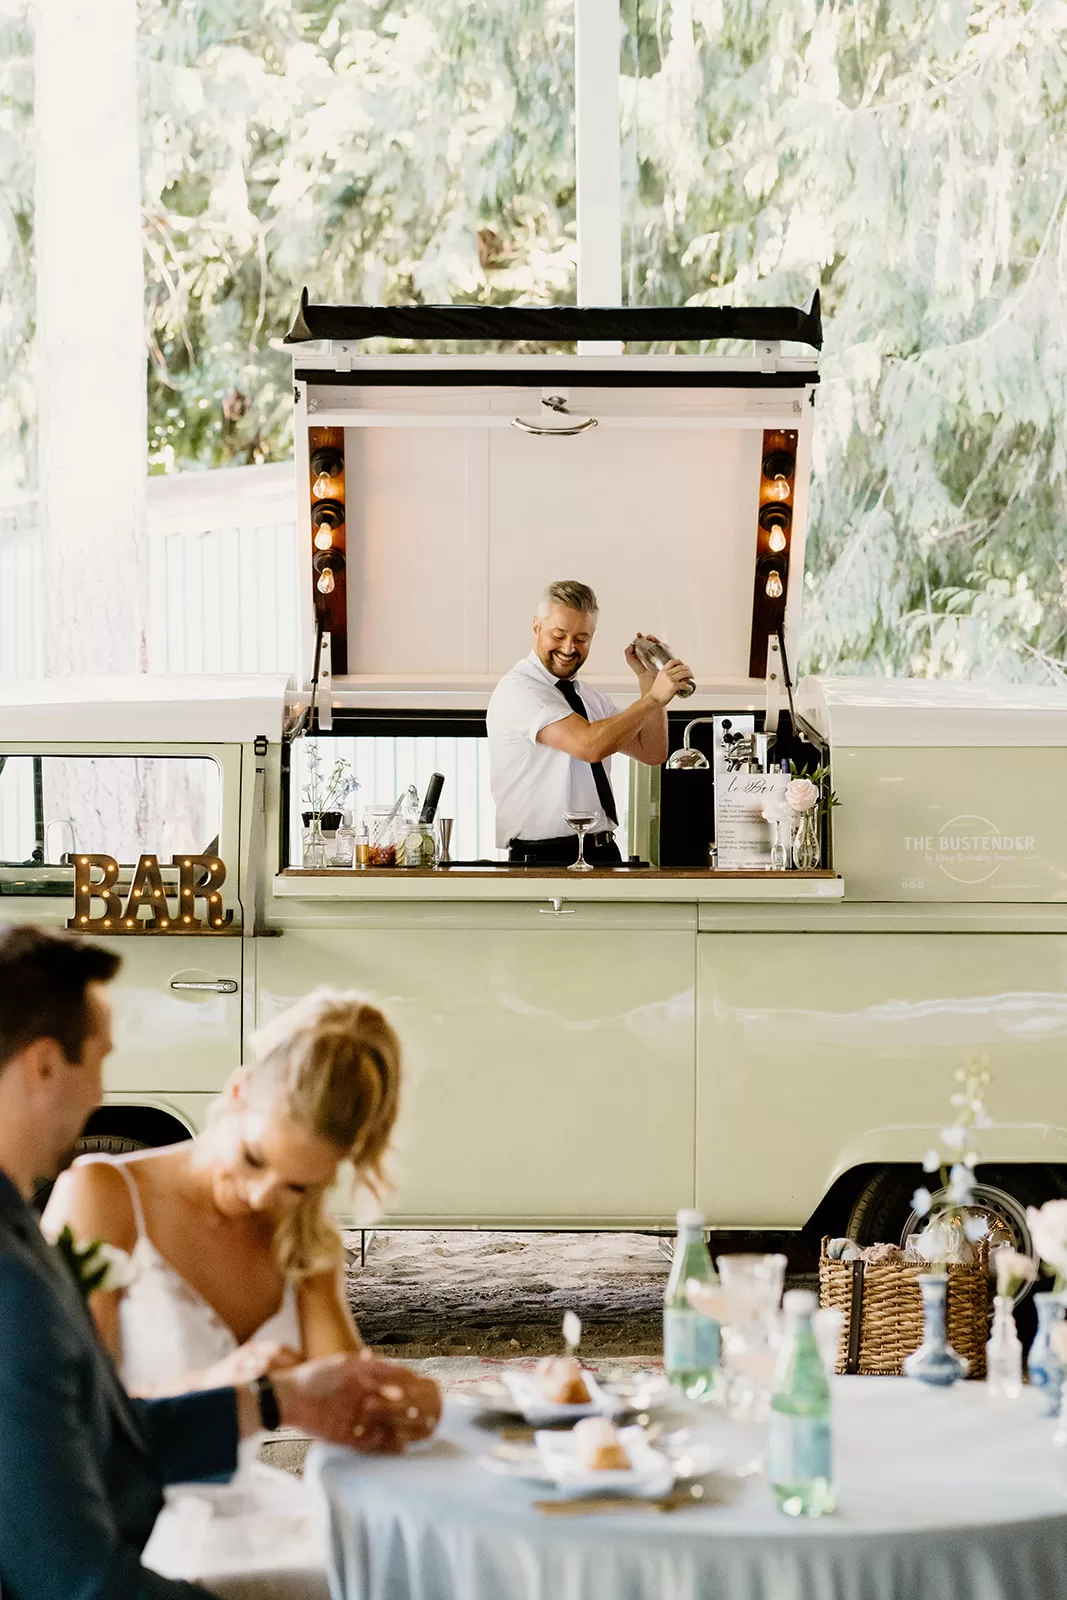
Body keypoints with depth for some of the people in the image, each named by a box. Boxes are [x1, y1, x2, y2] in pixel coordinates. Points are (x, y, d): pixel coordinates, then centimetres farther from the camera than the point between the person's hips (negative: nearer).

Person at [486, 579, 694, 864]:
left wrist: (648, 679, 10)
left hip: (604, 852, 8)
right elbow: (590, 746, -20)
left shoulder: (590, 698, 19)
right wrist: (654, 697, -14)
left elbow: (652, 753, 18)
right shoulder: (517, 690, -9)